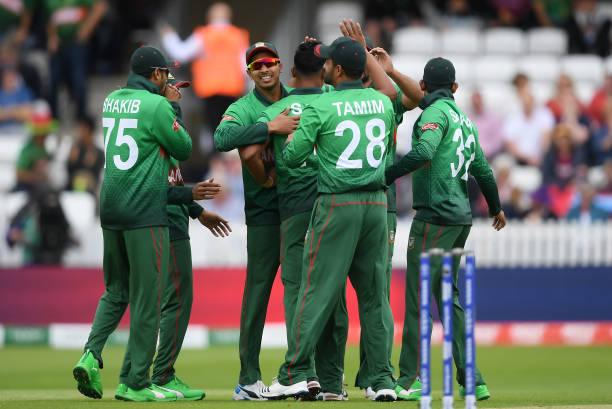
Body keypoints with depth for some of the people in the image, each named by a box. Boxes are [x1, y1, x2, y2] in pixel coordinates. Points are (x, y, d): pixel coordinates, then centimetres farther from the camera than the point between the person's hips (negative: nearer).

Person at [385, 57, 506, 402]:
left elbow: (424, 153, -26)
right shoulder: (464, 120, 18)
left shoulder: (436, 112, -8)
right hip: (462, 216, 9)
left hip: (436, 216, -9)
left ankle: (409, 380, -11)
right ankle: (471, 379, 10)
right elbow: (483, 170, 25)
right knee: (449, 296, 13)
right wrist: (496, 208, 40)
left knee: (418, 296, -8)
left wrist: (385, 176, -23)